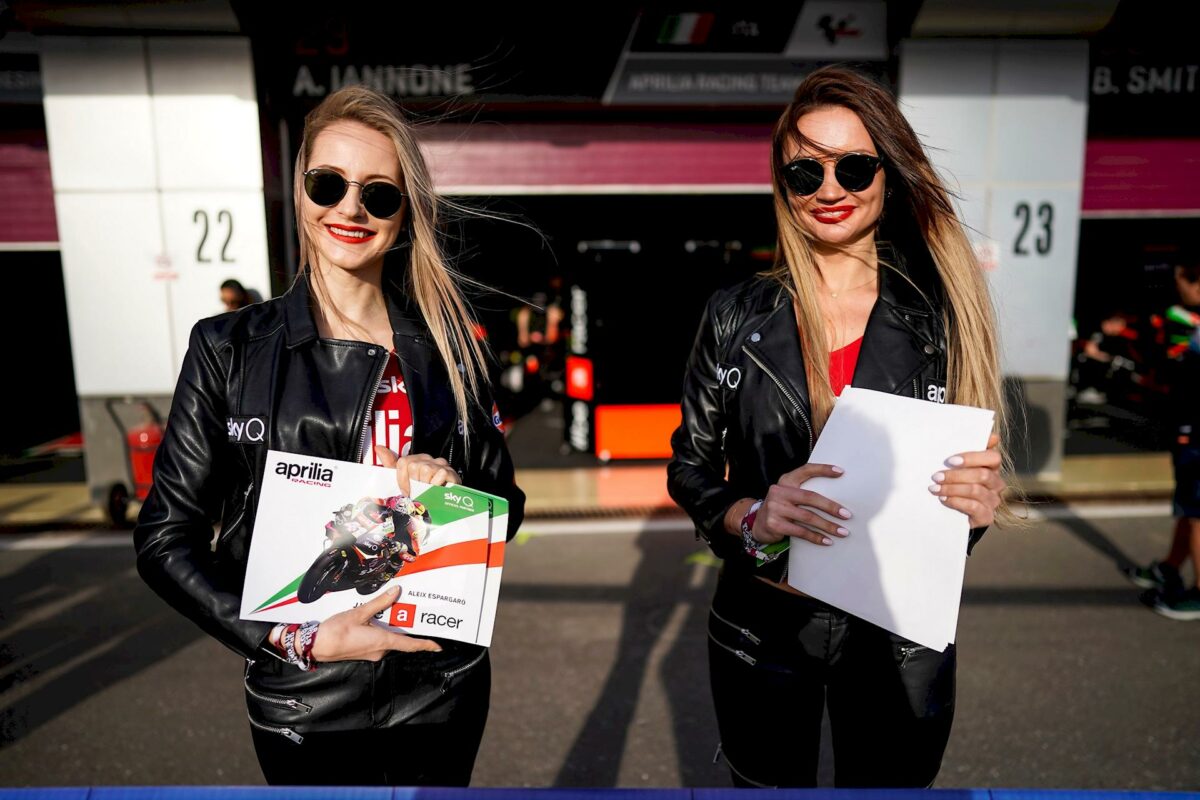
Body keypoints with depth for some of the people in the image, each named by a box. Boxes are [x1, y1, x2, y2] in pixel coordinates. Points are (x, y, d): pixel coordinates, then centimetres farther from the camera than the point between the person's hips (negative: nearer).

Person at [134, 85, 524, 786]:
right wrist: (298, 639, -17)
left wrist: (456, 492, -17)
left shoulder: (446, 344, -2)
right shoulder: (229, 348, -7)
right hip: (305, 704, -2)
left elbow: (506, 504, 5)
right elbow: (166, 537, -6)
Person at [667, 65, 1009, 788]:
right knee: (767, 781, 19)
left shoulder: (945, 318, -4)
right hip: (762, 627, 0)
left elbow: (974, 481, 3)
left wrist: (979, 504, -19)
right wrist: (750, 519, -20)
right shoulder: (736, 316, -5)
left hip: (901, 637, 1)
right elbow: (690, 469, -1)